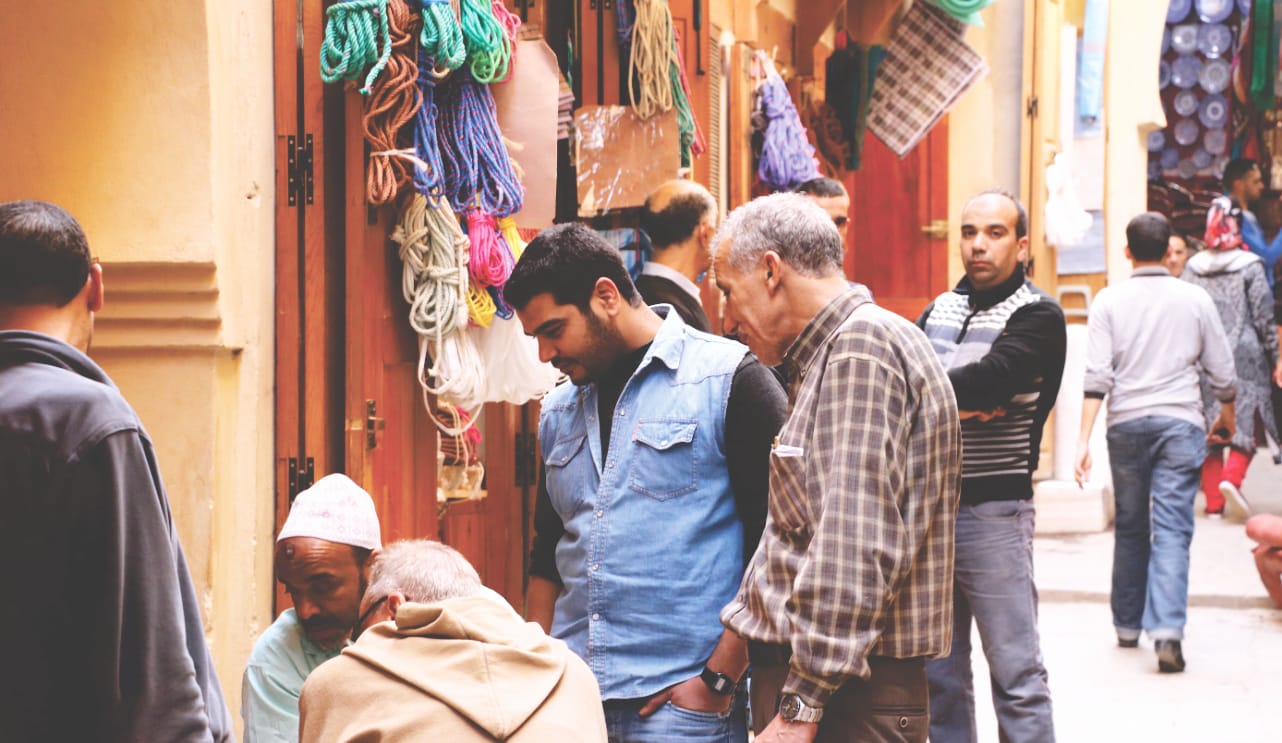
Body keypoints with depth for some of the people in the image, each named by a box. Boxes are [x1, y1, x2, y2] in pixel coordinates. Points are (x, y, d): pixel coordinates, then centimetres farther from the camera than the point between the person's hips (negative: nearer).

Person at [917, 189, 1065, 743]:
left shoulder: (1038, 316, -5)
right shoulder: (940, 309, 13)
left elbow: (989, 379, -21)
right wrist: (957, 402, -17)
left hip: (993, 510, -6)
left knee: (1015, 672, -3)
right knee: (937, 671, 12)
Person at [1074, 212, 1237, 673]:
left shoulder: (1109, 301, 0)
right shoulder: (1195, 300, 2)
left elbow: (1097, 376, -8)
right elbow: (1221, 372, 8)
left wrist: (1084, 439, -9)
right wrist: (1226, 417, 26)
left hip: (1127, 424, 1)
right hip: (1180, 423, -1)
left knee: (1130, 527, 14)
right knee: (1172, 529, -4)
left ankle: (1127, 626, 24)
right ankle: (1167, 629, -19)